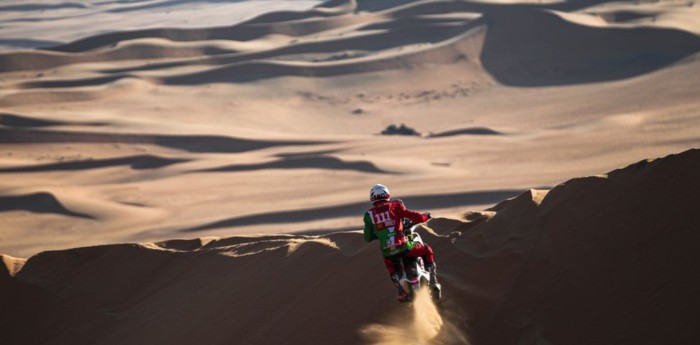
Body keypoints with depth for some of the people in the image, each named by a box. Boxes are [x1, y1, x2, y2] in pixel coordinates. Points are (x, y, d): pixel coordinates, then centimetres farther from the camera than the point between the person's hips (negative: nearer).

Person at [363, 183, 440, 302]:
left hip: (387, 251, 2)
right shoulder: (394, 206, 1)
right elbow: (414, 216, -3)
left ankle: (402, 292, 20)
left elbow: (368, 237, 10)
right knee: (427, 250, 25)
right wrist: (426, 217, 19)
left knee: (392, 270, 37)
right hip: (404, 246, -2)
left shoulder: (369, 214, 7)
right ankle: (433, 281, 17)